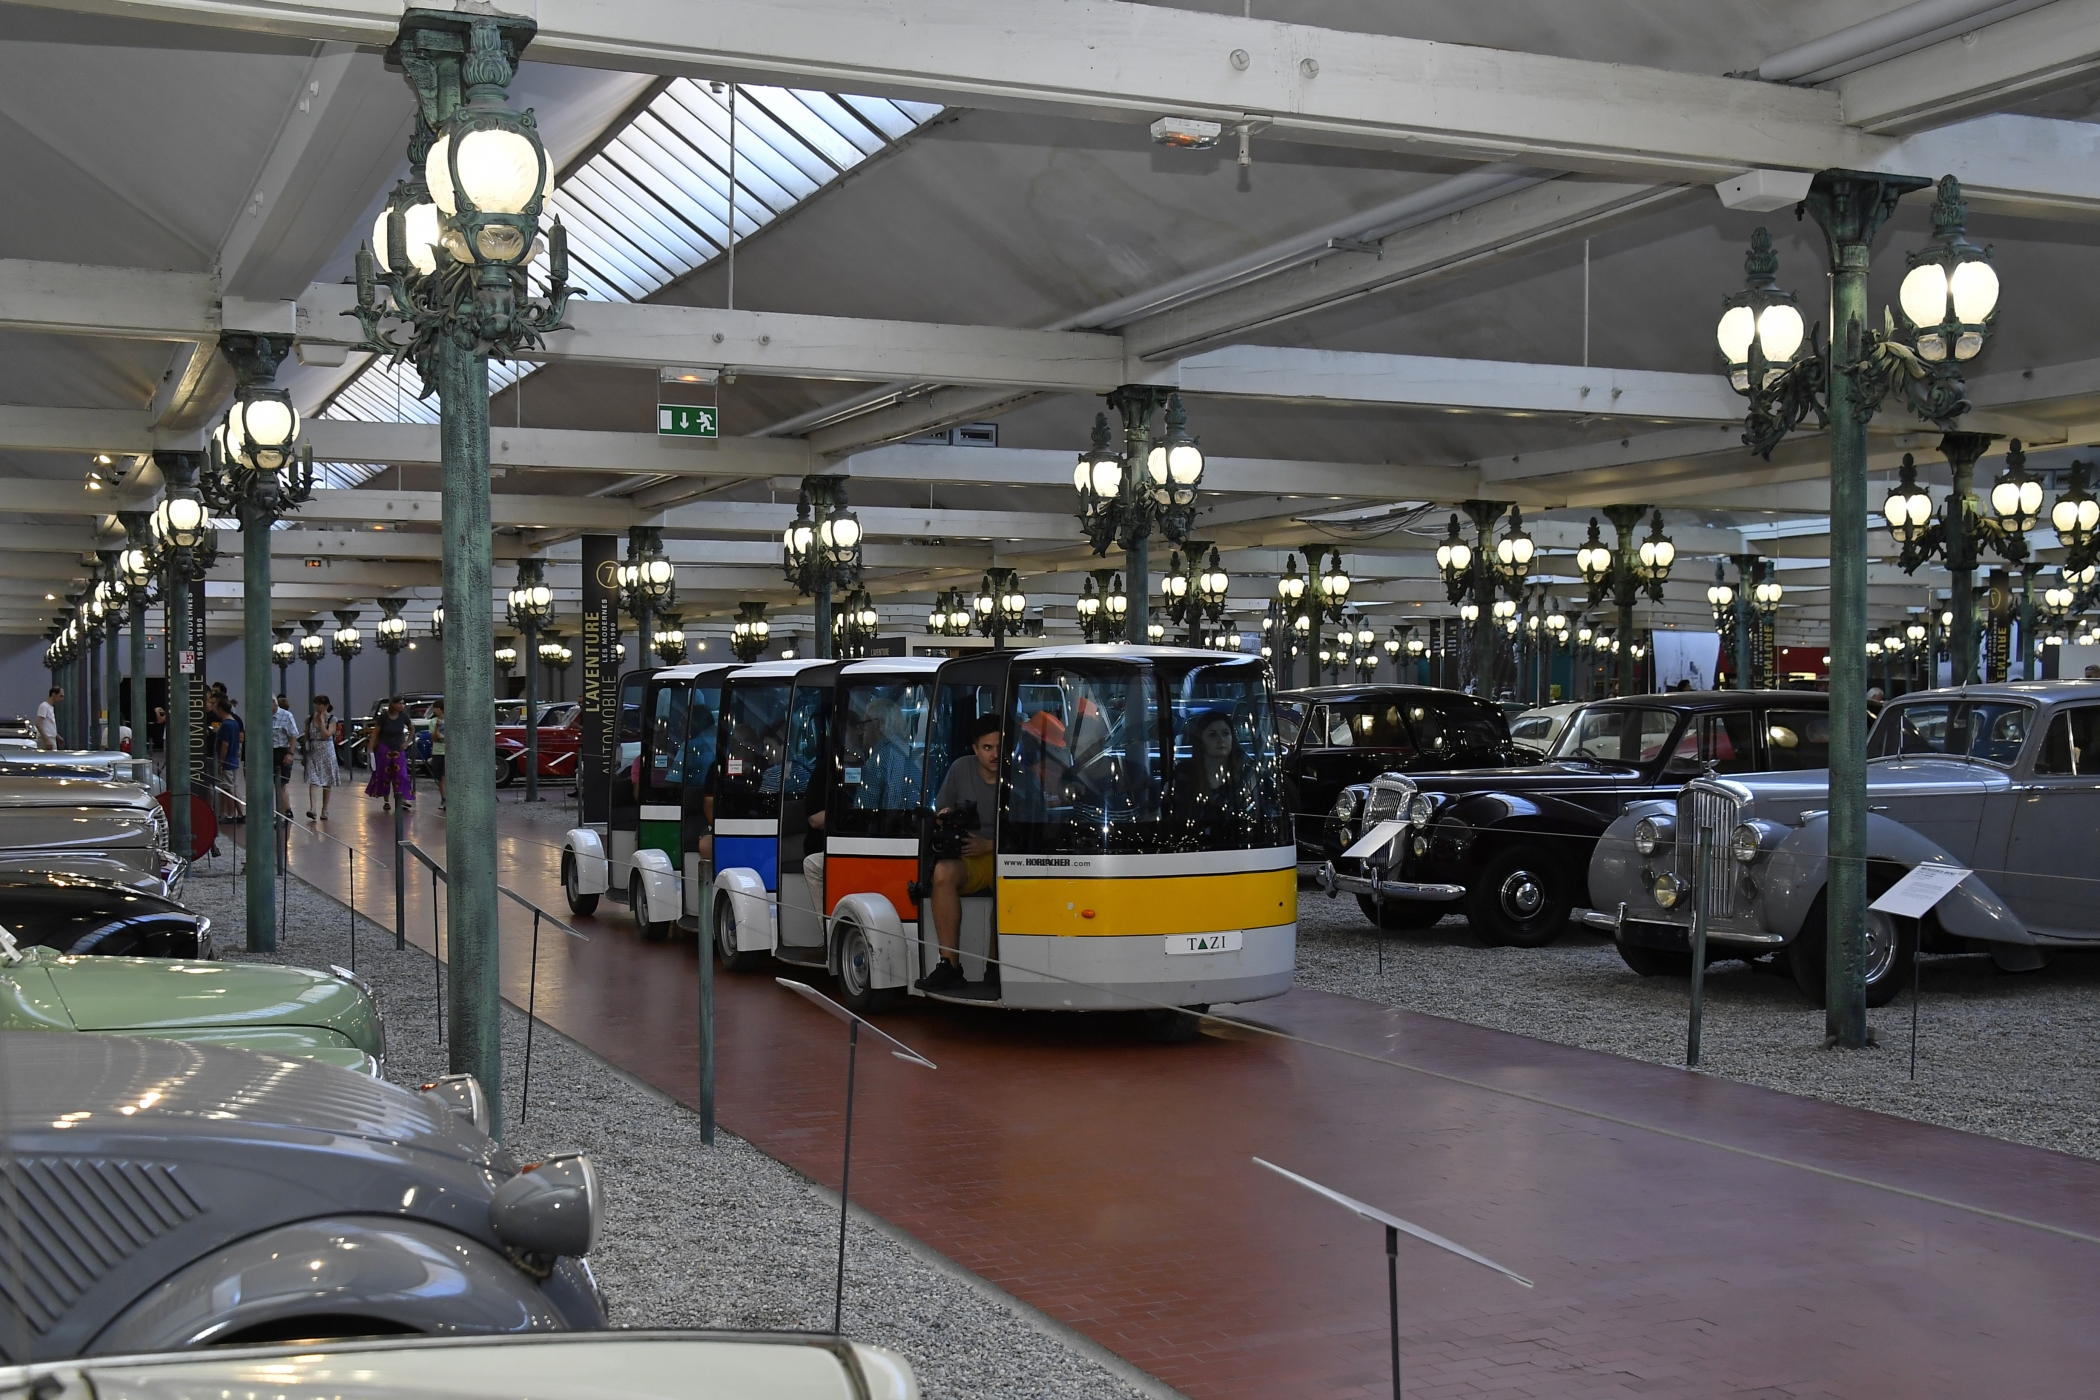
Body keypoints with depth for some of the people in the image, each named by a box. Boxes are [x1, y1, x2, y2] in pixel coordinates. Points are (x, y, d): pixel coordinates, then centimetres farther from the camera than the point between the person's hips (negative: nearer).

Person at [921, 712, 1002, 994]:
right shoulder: (961, 769, 7)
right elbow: (940, 812, 17)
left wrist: (989, 845, -15)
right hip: (969, 862, 3)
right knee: (943, 872, -31)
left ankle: (998, 962, -26)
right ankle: (950, 964, -31)